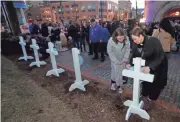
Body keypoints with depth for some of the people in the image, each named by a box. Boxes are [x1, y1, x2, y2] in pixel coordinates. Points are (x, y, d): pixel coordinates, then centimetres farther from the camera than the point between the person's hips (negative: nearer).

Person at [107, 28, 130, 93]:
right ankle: (113, 82, 26)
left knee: (121, 72, 6)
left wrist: (125, 59, -14)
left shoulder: (126, 39, -18)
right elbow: (110, 52, -18)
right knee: (115, 71, -2)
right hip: (115, 60, -2)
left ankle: (119, 85, 25)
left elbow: (127, 50, -8)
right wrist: (116, 61, -17)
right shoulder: (111, 40, -25)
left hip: (123, 59, 2)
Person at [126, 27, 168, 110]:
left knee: (155, 83, 6)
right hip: (146, 64, 4)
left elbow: (160, 57, -29)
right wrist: (130, 63, -25)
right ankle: (145, 97, 32)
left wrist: (150, 67, -42)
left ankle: (150, 100, 28)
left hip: (158, 64, -4)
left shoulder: (154, 41, -31)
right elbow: (134, 55, -8)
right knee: (145, 81, 12)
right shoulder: (135, 43, -17)